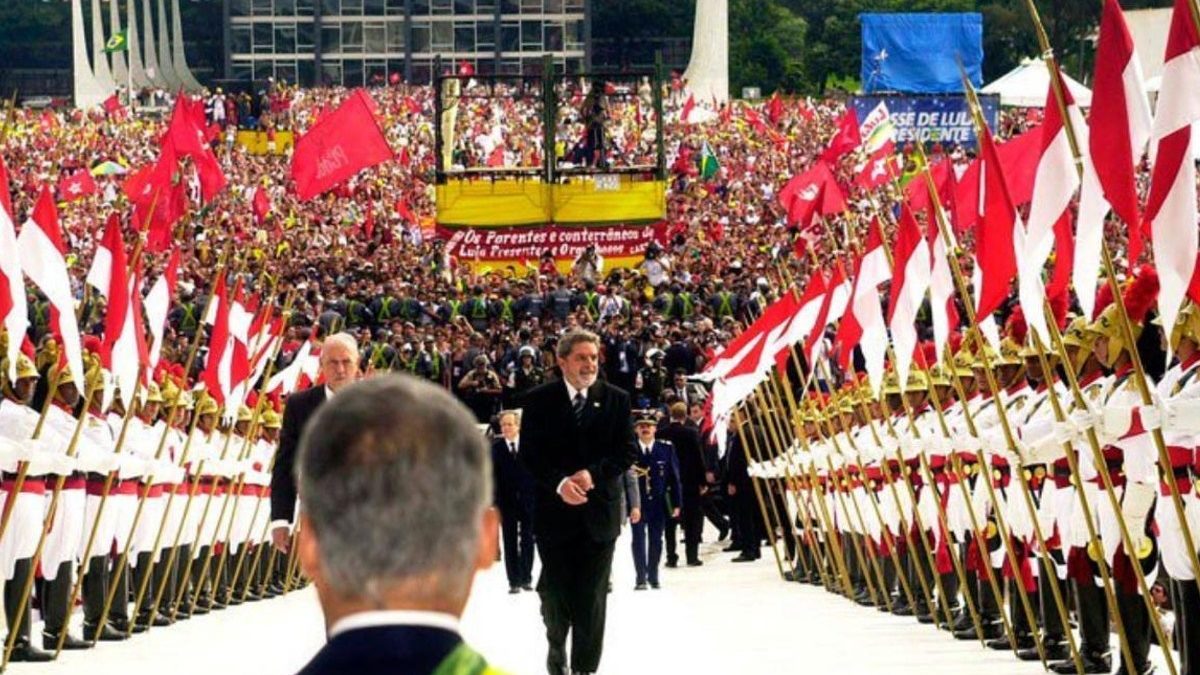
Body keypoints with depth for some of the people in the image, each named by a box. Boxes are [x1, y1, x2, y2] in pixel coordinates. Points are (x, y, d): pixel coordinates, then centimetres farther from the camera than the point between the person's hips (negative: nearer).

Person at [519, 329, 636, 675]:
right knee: (555, 591, 5)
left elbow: (627, 451, 1)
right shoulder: (539, 400, 0)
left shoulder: (616, 400, 3)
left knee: (592, 597, 1)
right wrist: (559, 483, -17)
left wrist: (593, 474, -14)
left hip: (599, 511, 1)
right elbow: (531, 454, -3)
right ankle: (556, 645, 33)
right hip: (555, 510, -1)